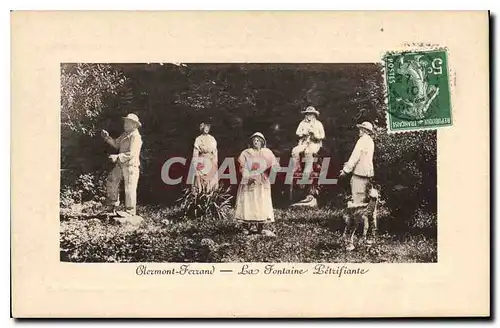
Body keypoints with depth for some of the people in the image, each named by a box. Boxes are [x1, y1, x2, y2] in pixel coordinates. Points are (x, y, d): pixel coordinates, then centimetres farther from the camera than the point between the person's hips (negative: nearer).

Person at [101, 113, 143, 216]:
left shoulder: (135, 136, -15)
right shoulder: (125, 134, 14)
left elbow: (131, 154, -22)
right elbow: (116, 144, 21)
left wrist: (117, 157, -26)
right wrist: (107, 137, 8)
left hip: (130, 165, -10)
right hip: (120, 165, 10)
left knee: (129, 188, -4)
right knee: (111, 181, 15)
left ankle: (130, 211, 4)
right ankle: (112, 205, 28)